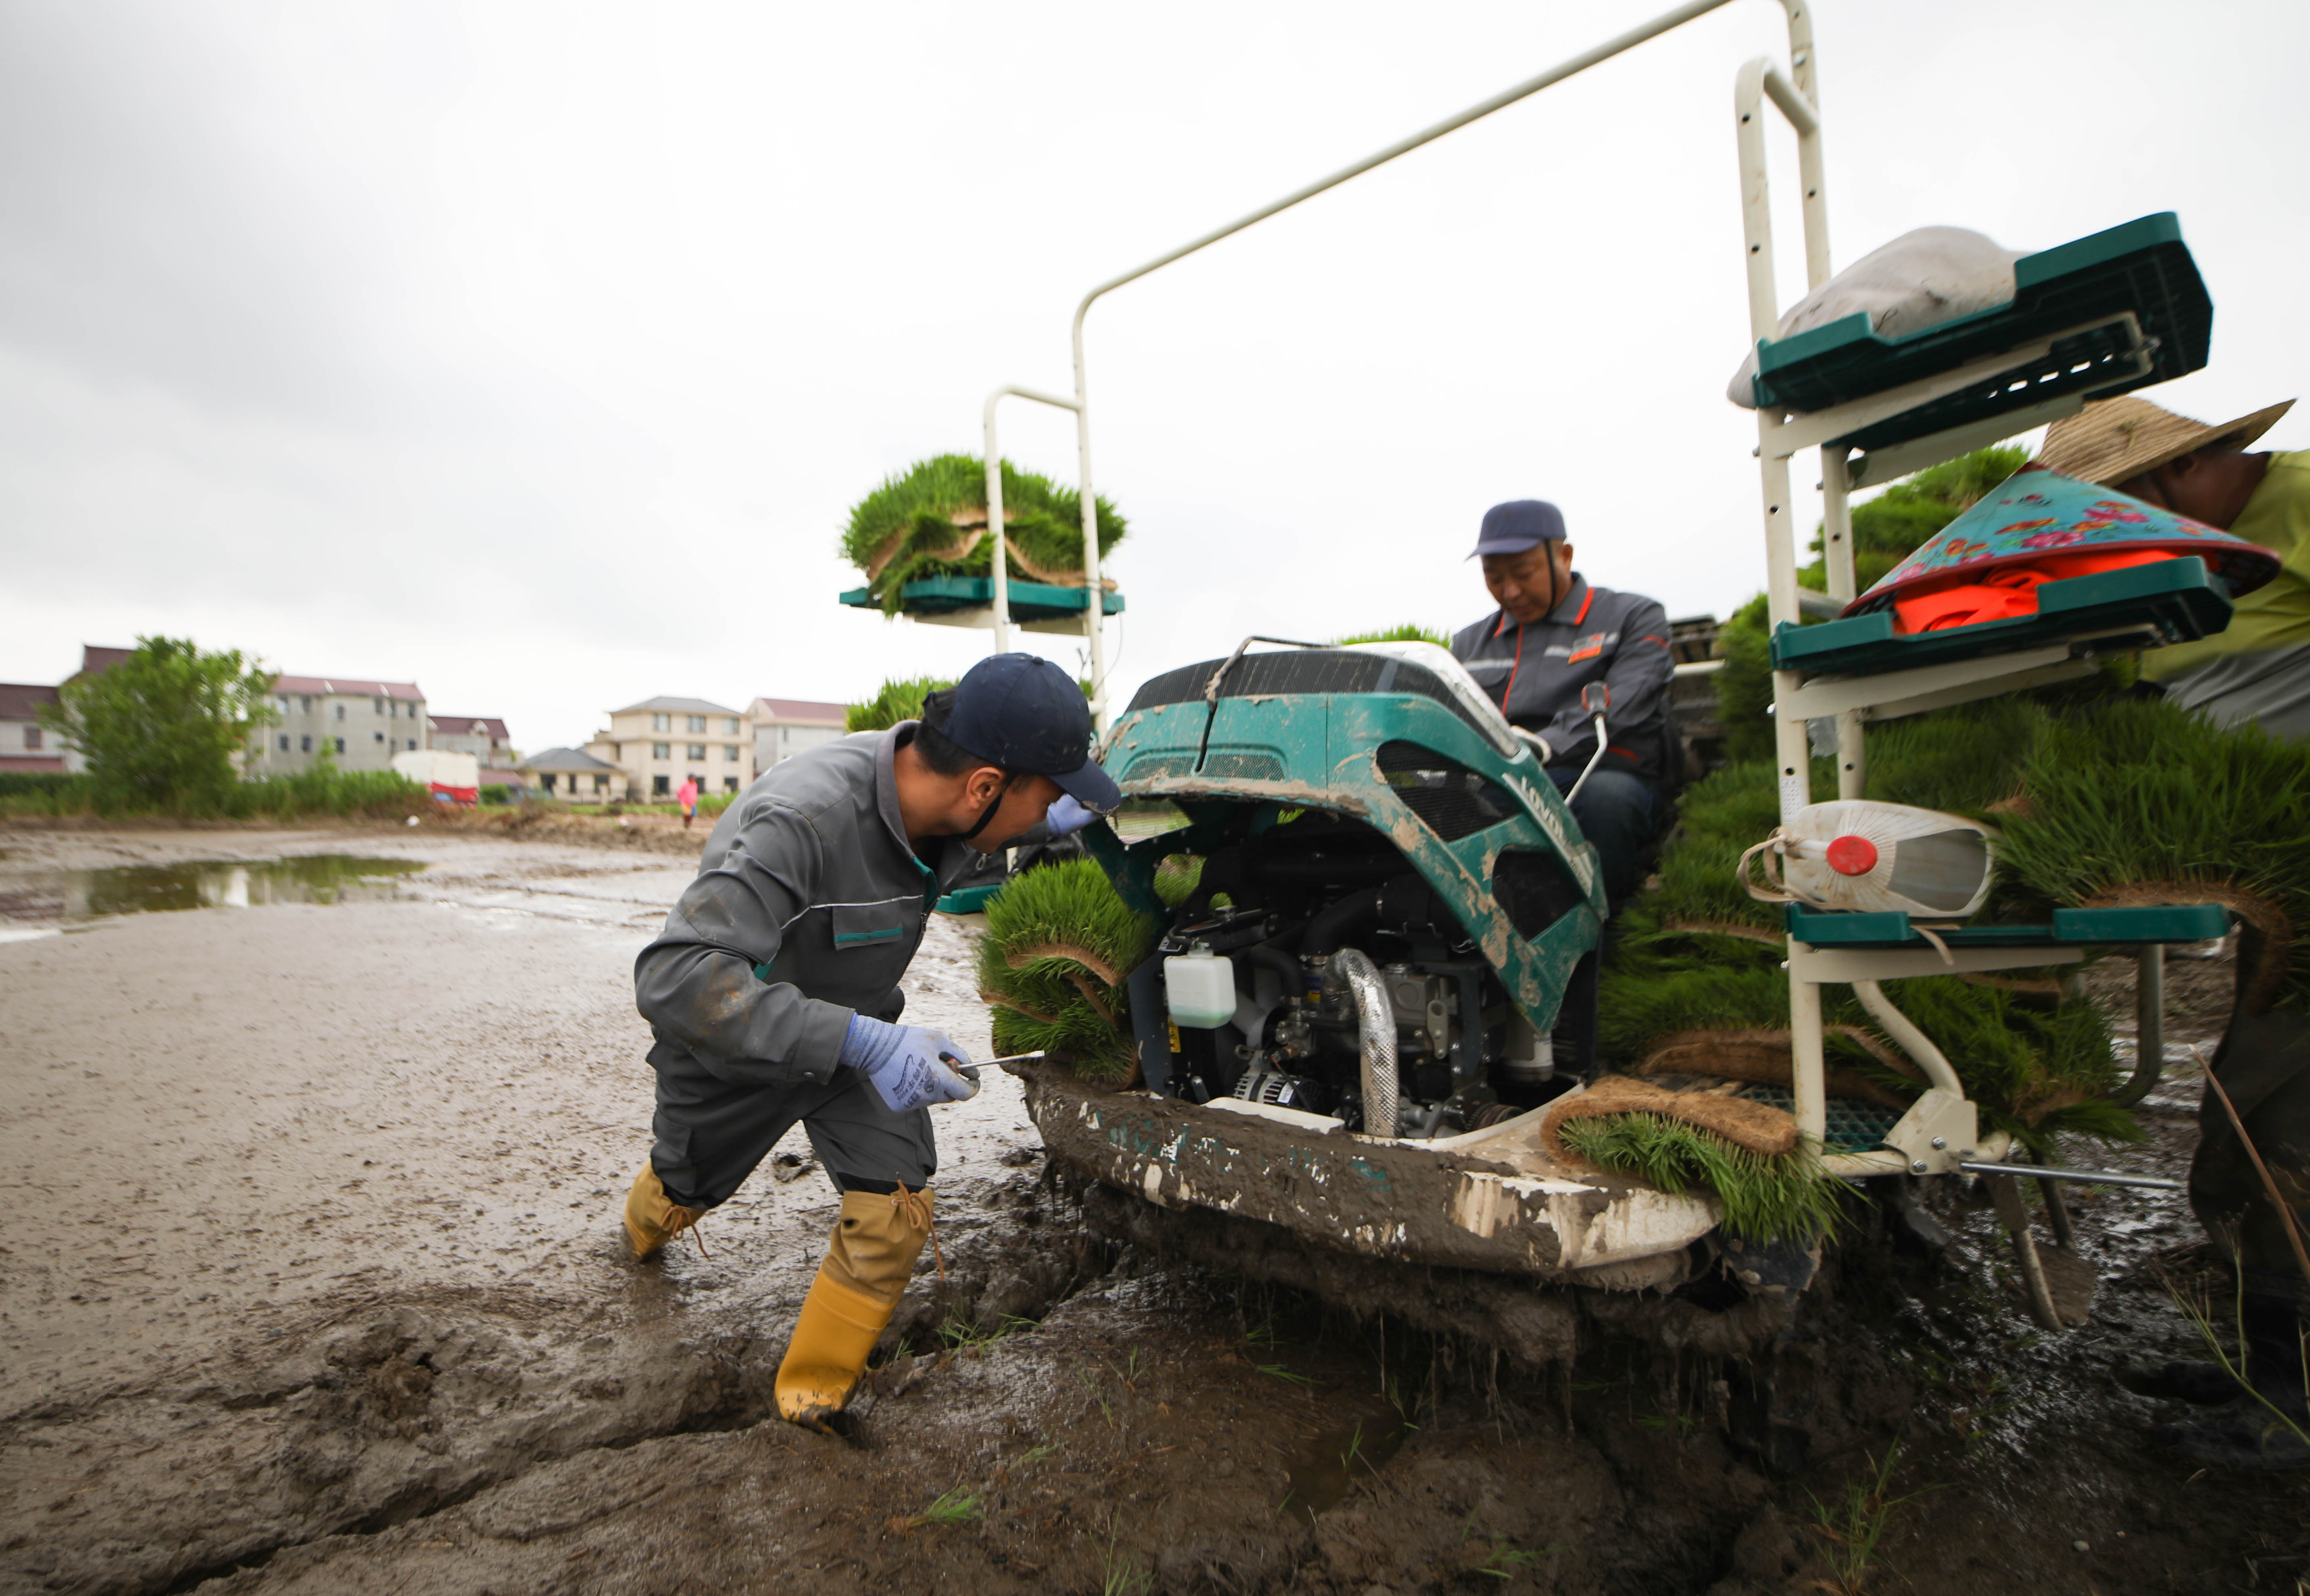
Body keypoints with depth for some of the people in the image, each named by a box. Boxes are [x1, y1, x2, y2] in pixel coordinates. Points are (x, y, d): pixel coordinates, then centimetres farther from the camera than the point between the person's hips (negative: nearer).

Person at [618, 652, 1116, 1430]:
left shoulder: (935, 784, -20)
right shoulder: (802, 818, -43)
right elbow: (674, 978, -47)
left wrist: (1045, 824, -9)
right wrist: (859, 1041, -52)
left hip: (860, 1025, 4)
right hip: (737, 1041, -4)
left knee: (898, 1214, -9)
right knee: (685, 1191, 24)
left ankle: (812, 1397, 17)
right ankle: (647, 1223, 64)